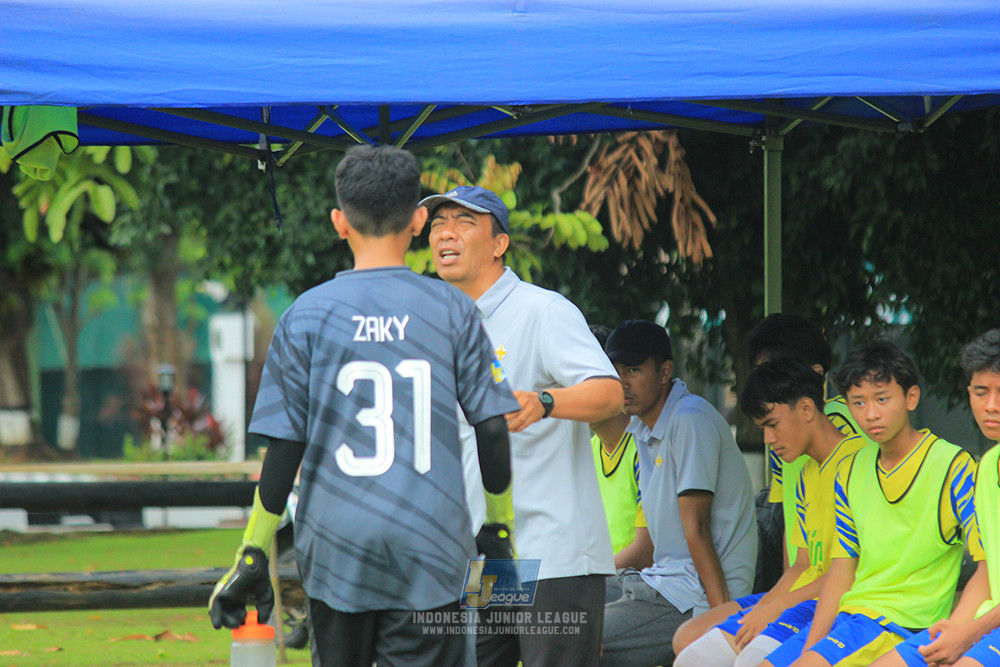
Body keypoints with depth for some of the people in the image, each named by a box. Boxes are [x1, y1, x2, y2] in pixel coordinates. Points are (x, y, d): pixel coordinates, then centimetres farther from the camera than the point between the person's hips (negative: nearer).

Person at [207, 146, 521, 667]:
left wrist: (254, 553, 5)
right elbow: (492, 428, 2)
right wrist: (500, 526, 15)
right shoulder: (452, 311, 0)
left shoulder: (308, 315, 0)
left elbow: (284, 445, -1)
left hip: (335, 546, 1)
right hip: (430, 549, -1)